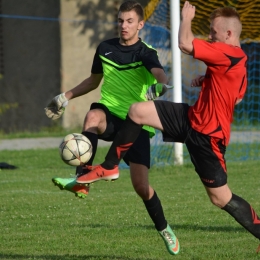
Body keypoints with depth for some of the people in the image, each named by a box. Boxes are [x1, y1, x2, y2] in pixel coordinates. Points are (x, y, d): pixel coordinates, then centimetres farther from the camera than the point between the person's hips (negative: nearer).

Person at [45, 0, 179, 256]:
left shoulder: (145, 53, -7)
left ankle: (164, 230, 18)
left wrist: (160, 84, -54)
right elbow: (94, 80, 25)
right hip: (110, 114, 3)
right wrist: (65, 97, 23)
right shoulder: (105, 48, 7)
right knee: (93, 115, -36)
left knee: (141, 186, -9)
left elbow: (159, 73, -30)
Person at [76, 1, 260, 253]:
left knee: (221, 198, -1)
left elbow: (185, 44, -29)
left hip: (207, 136, -10)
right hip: (191, 118, 10)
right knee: (137, 111, -3)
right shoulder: (236, 59, 9)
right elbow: (238, 96, 26)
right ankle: (109, 166, 9)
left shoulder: (229, 53, -23)